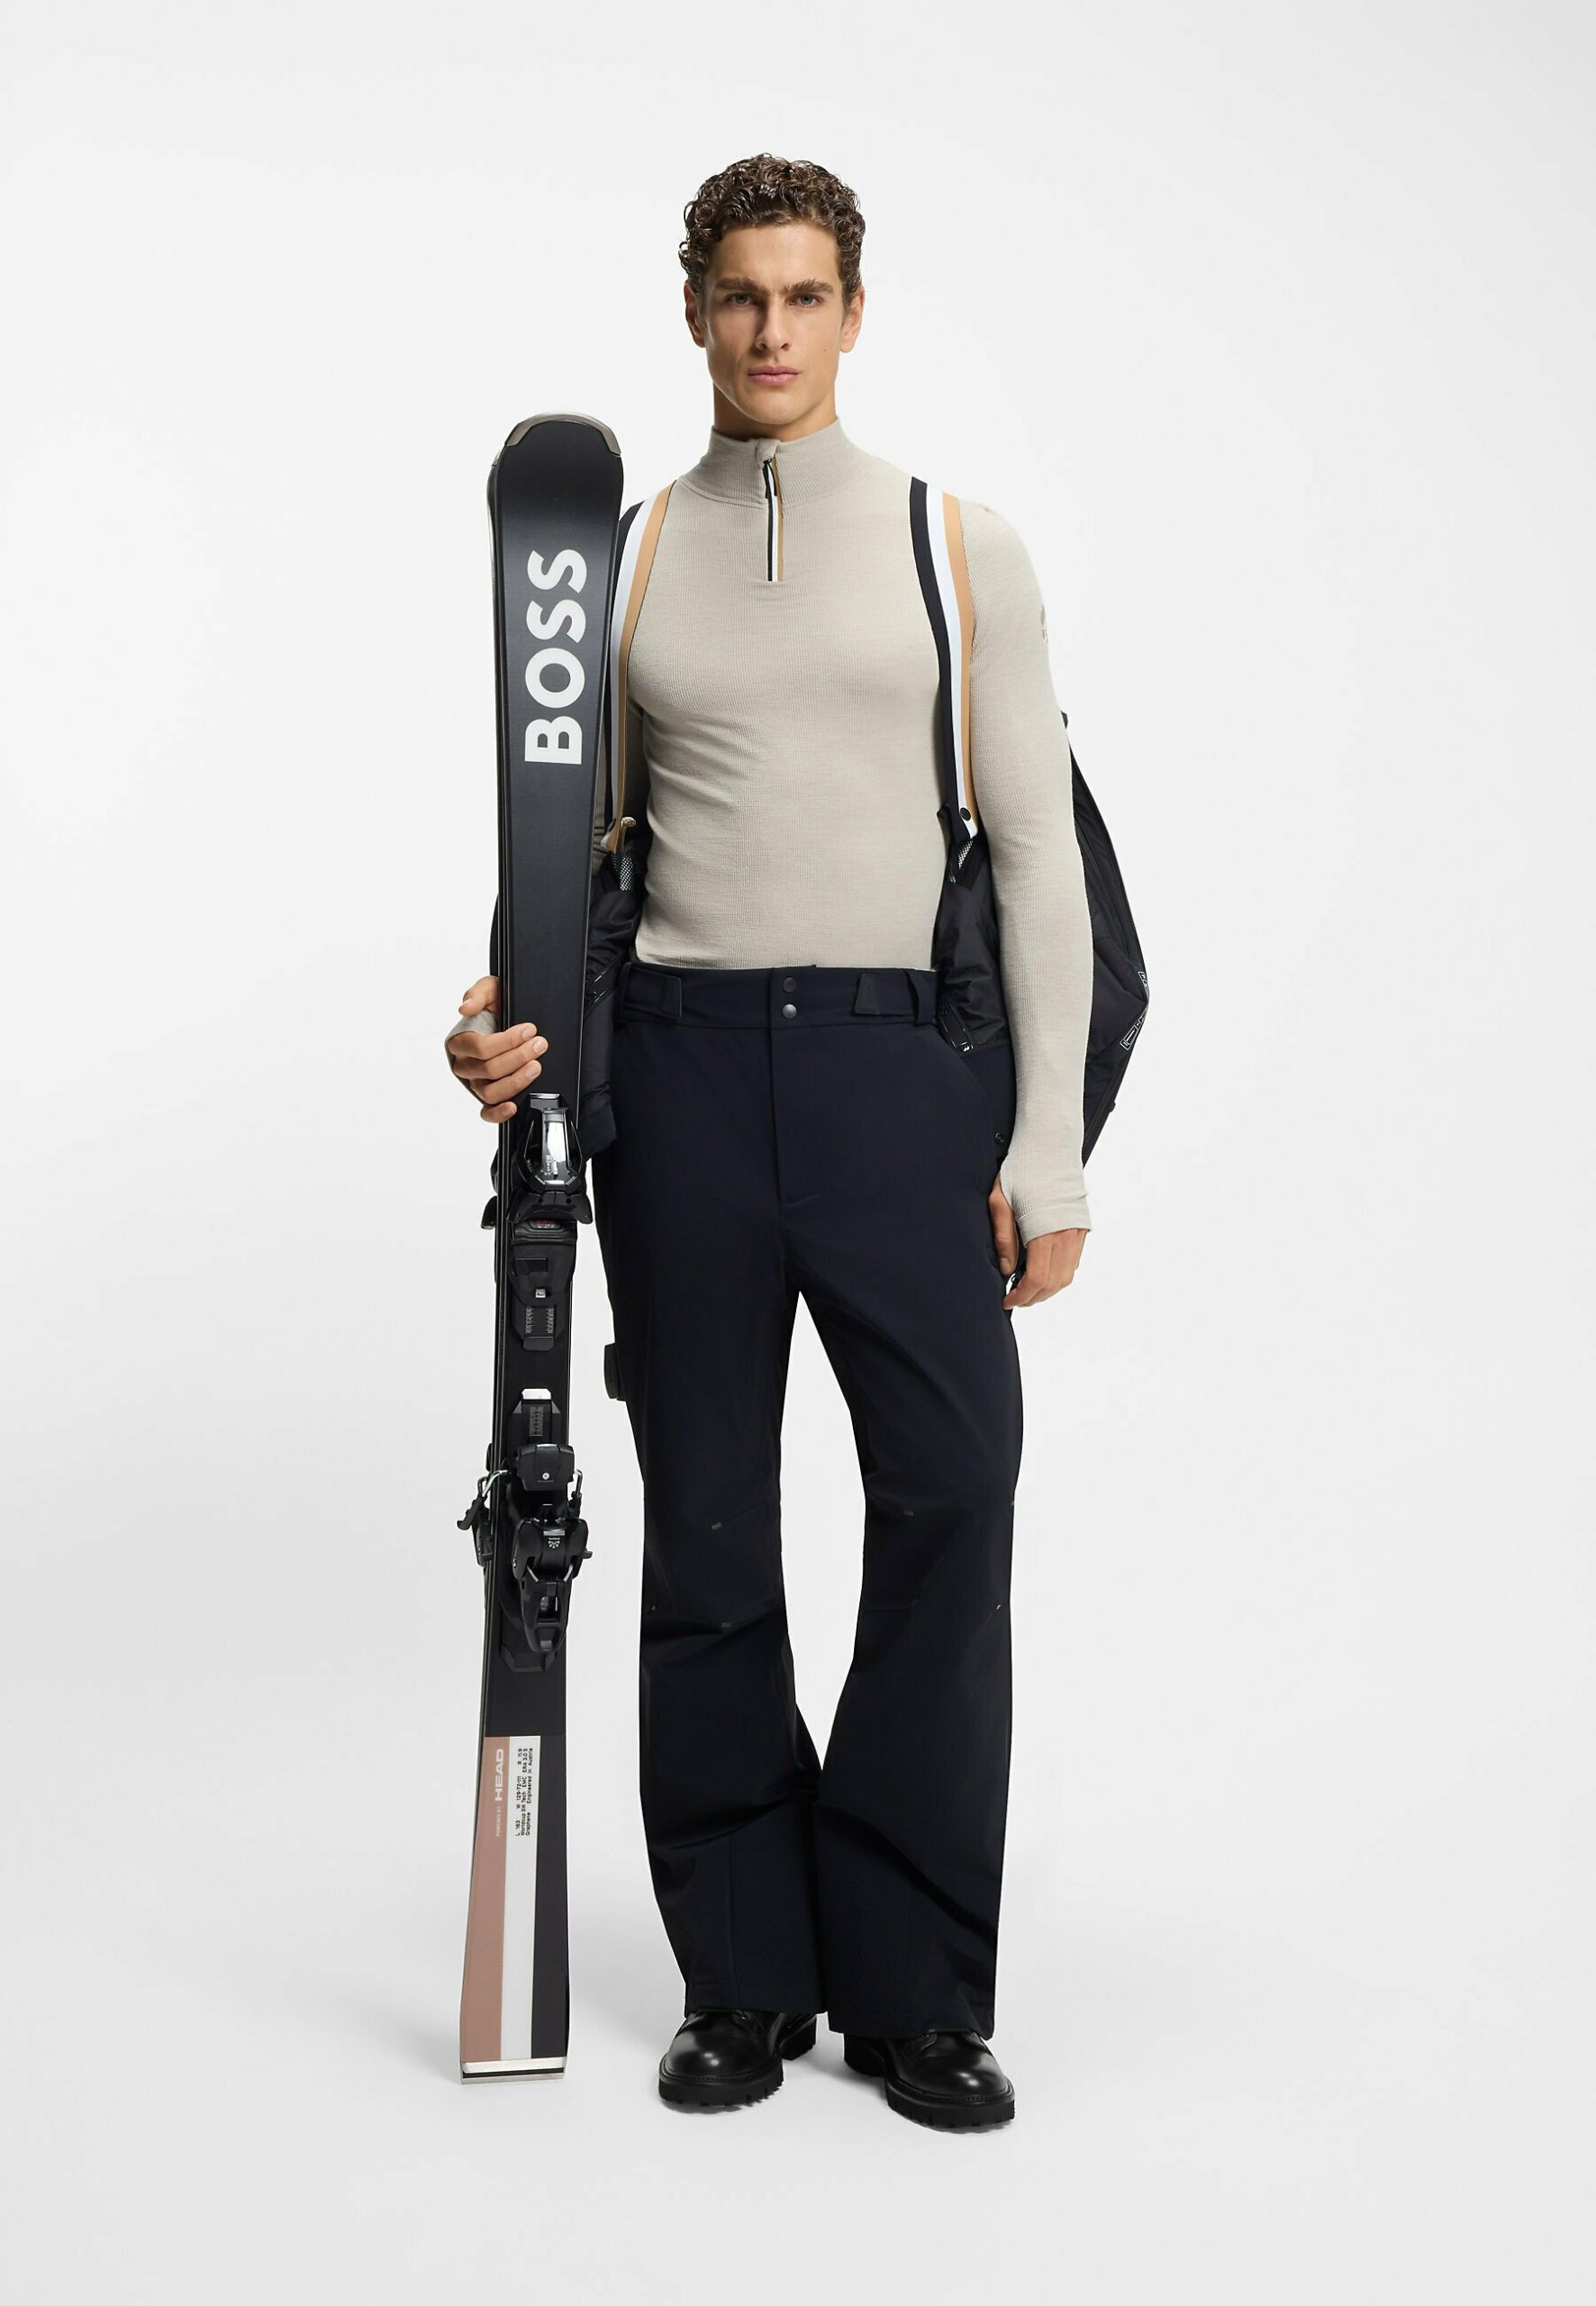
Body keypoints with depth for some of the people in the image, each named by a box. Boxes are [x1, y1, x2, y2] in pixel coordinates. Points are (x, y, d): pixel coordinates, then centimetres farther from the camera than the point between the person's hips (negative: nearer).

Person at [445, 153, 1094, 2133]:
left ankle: (917, 1990, 8)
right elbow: (578, 840, 14)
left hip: (903, 1067, -1)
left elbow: (1038, 852, 5)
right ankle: (746, 1979, 20)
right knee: (707, 1530, 6)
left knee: (951, 1501, -9)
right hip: (680, 1067, 1)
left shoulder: (960, 545, 8)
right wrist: (514, 1010, -7)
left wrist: (1048, 1145, -2)